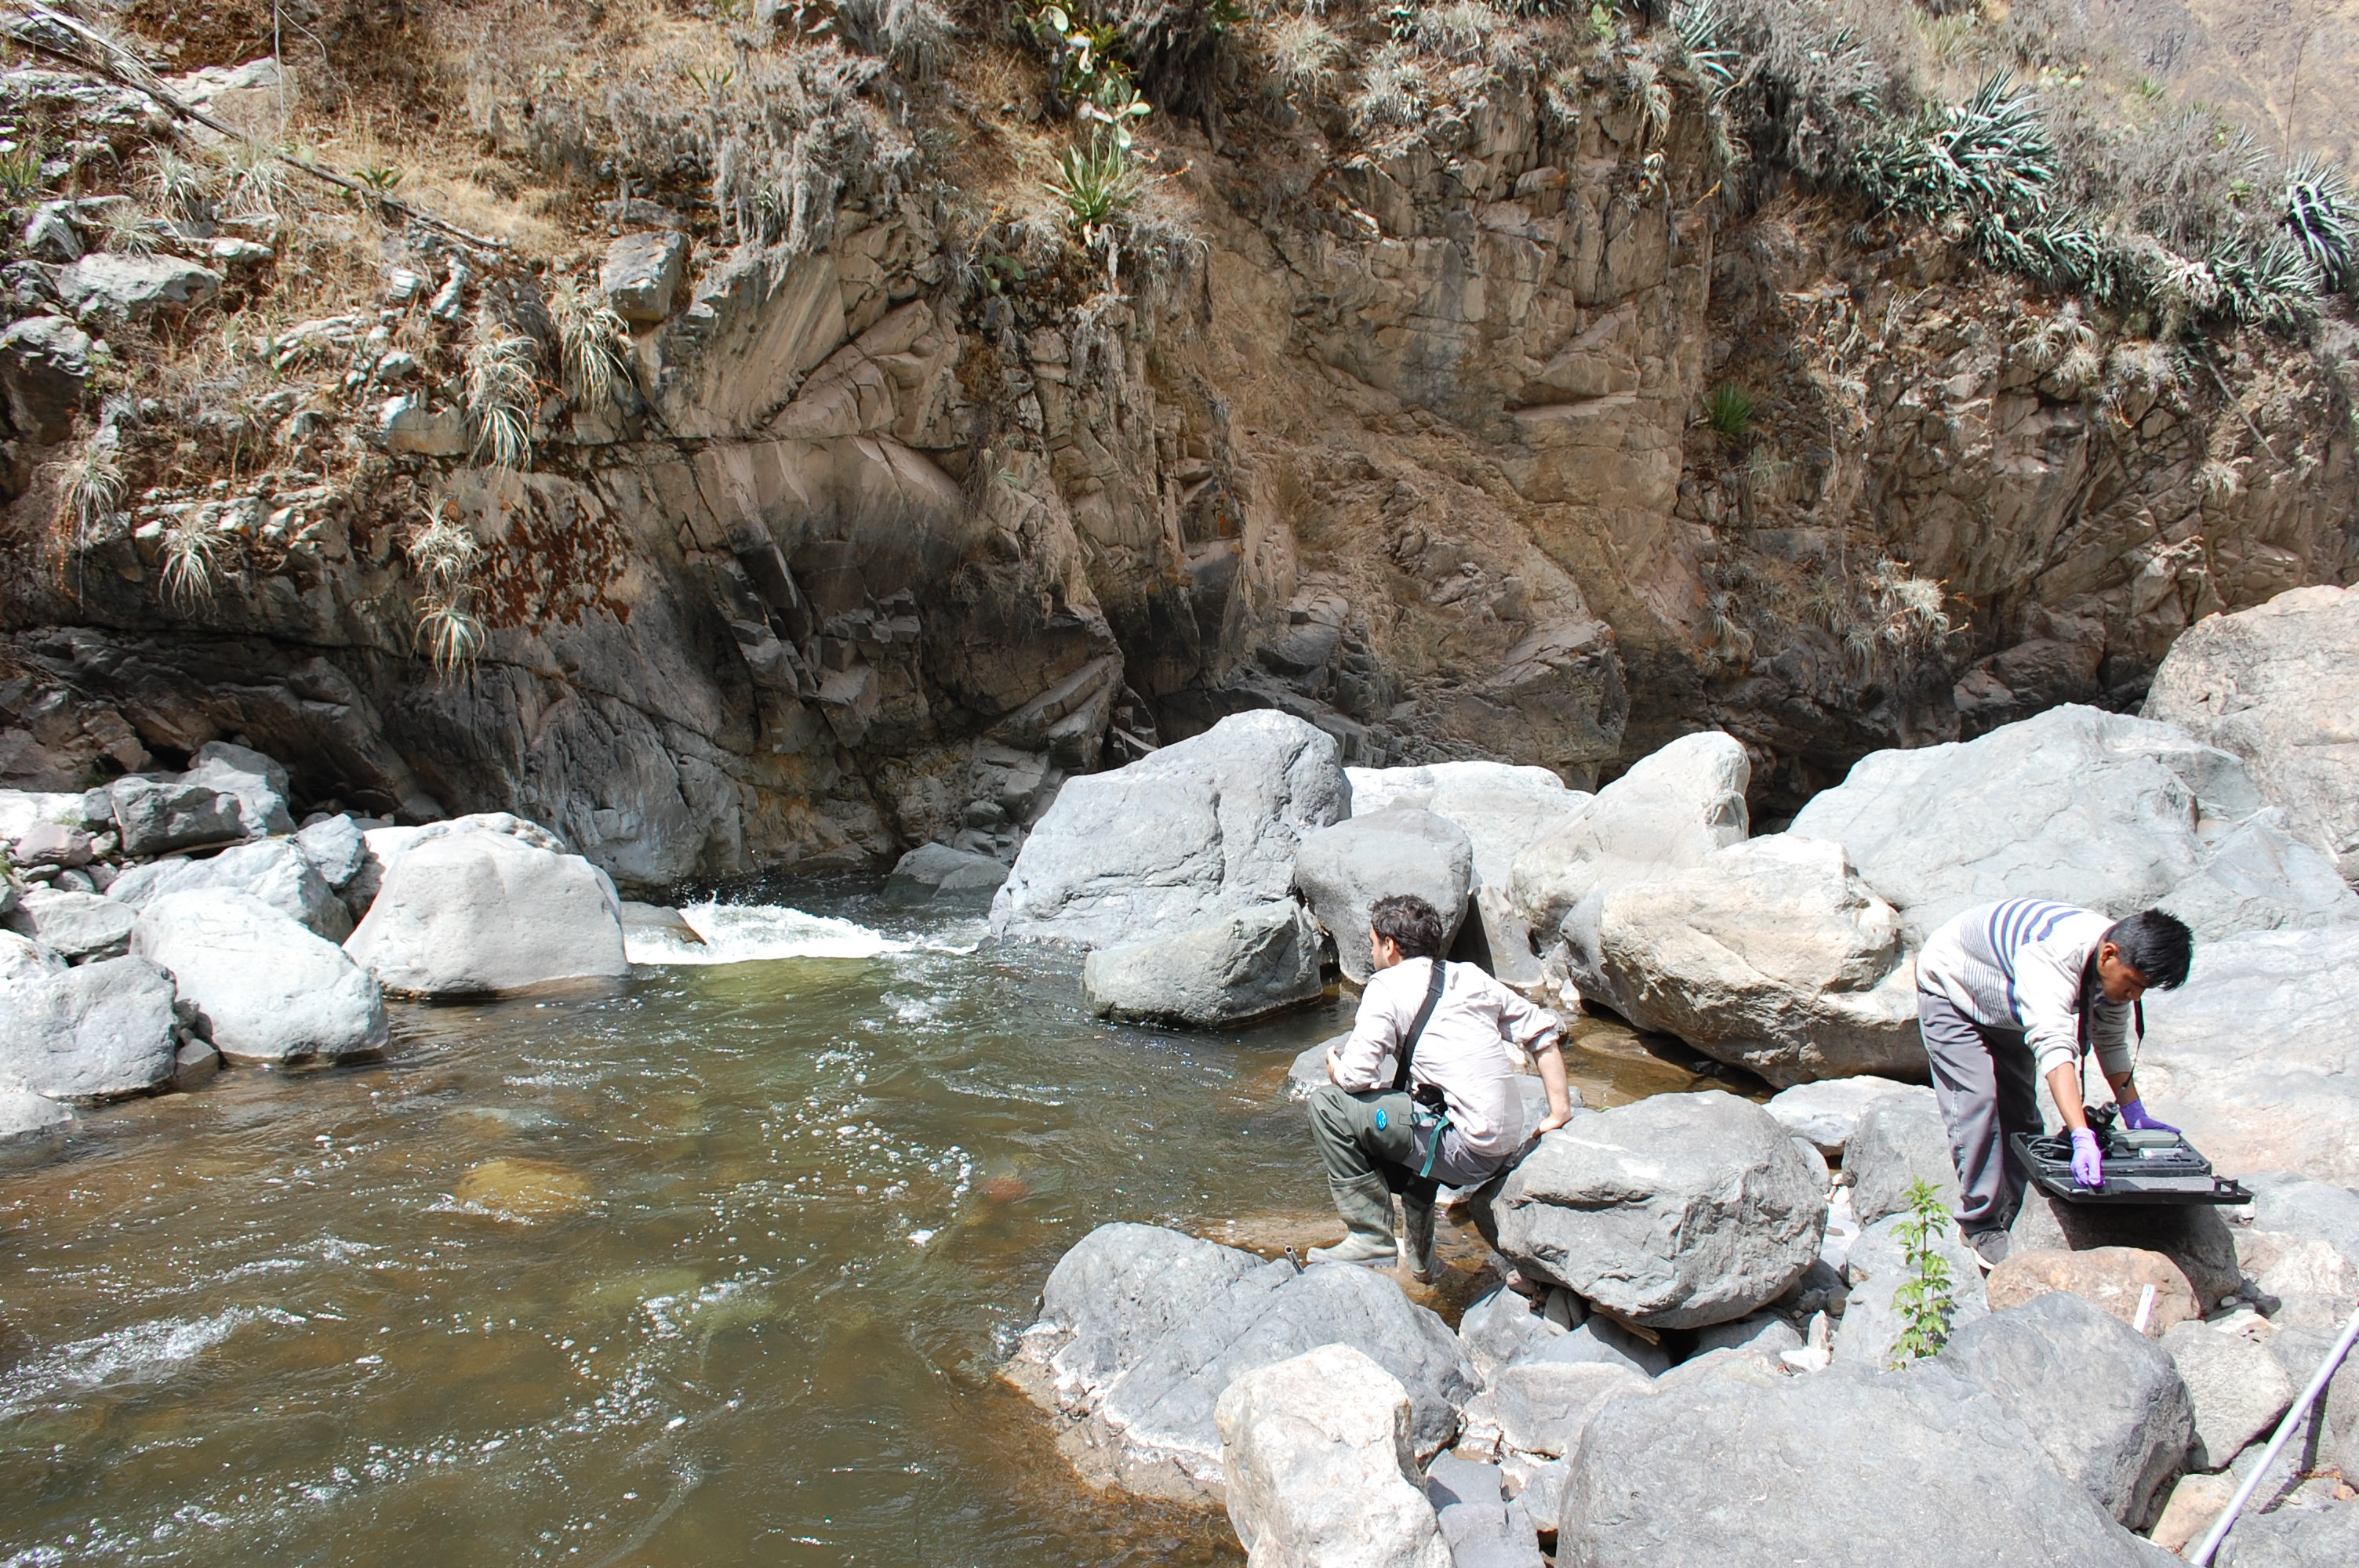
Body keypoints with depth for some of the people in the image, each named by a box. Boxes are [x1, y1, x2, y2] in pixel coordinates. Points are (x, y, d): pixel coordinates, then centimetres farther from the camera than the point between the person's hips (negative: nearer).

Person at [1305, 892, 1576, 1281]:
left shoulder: (1388, 986, -5)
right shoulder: (1471, 978, 14)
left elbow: (1355, 1077, -11)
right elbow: (1542, 1032, 14)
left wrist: (1335, 1066, 12)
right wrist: (1560, 1113, 14)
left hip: (1466, 1151, -8)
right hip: (1508, 1149, 8)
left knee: (1327, 1104, -3)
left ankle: (1371, 1237, 0)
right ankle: (1420, 1255, 37)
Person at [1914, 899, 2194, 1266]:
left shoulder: (2117, 964, -17)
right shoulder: (2057, 954, -43)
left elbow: (2112, 1042, 0)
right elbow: (2053, 1045, -53)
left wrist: (2135, 1115, -2)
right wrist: (2082, 1137, -60)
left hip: (2003, 1006, 8)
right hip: (1950, 987, -8)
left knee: (2020, 1109, 6)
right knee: (1977, 1104, -16)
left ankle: (2022, 1219, 17)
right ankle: (1982, 1227, -5)